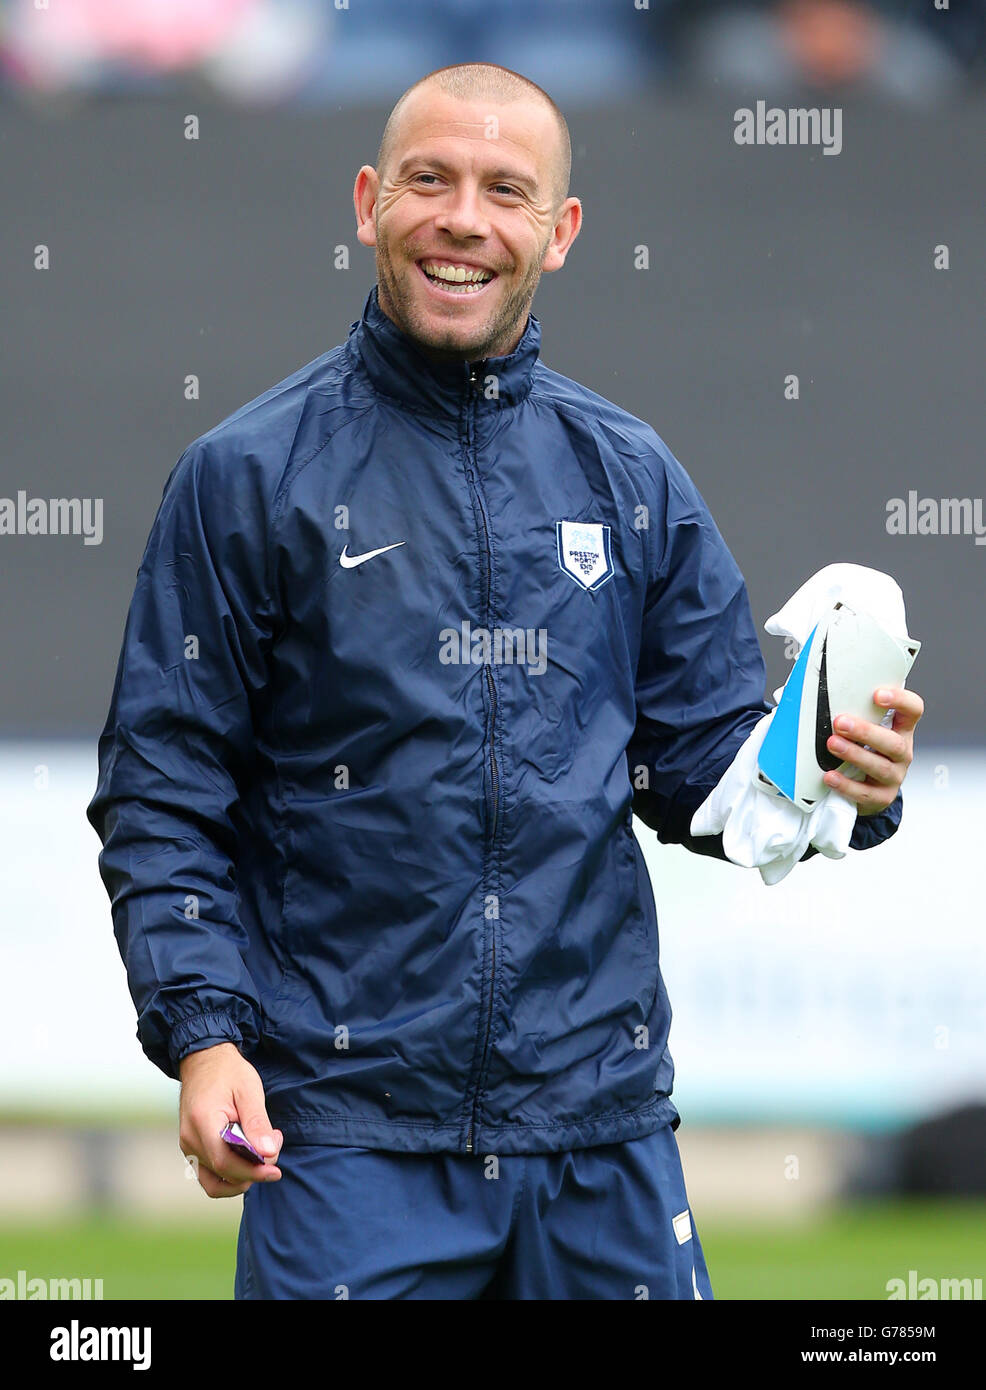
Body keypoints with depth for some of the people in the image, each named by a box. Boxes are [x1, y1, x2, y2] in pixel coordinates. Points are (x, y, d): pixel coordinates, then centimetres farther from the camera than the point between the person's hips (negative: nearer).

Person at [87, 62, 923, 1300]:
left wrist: (834, 783, -10)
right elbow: (160, 796, -2)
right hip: (349, 1130, -3)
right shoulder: (249, 476, 0)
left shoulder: (631, 478, 10)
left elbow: (699, 762, 12)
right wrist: (202, 1031, -15)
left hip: (601, 1116, 3)